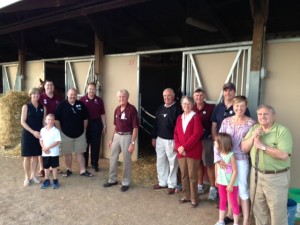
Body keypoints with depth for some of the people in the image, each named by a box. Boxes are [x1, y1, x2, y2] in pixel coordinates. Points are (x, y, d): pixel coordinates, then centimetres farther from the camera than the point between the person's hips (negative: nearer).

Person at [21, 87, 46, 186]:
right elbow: (23, 122, -9)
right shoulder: (26, 107, -4)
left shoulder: (43, 108, 5)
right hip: (28, 134, -3)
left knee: (35, 156, 10)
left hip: (39, 134, 3)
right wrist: (33, 132, -17)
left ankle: (33, 175, 23)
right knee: (27, 156, 3)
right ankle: (27, 177, 15)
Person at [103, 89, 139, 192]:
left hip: (127, 136, -7)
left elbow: (135, 127, -16)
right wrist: (111, 138, 15)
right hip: (117, 136, 7)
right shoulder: (117, 109, 7)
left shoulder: (132, 109, -15)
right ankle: (113, 179, 31)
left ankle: (126, 182, 21)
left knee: (126, 160, 6)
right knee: (113, 158, 14)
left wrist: (132, 142, -19)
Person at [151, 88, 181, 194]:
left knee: (172, 163, 4)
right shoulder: (160, 108, 11)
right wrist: (154, 137, 12)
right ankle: (162, 182, 28)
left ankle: (172, 185, 16)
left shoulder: (176, 109, -10)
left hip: (171, 140, -6)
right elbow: (156, 123, 14)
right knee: (160, 162, 14)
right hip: (160, 139, 7)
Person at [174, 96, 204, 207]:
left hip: (193, 151, -5)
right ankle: (185, 196, 26)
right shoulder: (179, 118, 12)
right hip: (181, 151, 6)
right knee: (183, 175, 13)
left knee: (192, 175, 1)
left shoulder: (196, 117, -7)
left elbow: (196, 135, -16)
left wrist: (185, 147, -17)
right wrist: (178, 146, -7)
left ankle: (194, 198, 14)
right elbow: (176, 133, 9)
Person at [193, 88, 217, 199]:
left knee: (209, 164, 1)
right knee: (198, 163, 15)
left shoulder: (211, 108, -6)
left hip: (207, 139, -4)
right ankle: (200, 186, 28)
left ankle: (213, 188, 14)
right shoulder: (192, 109, 5)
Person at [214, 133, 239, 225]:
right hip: (221, 182, 6)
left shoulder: (231, 155, -21)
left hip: (231, 183, -6)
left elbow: (235, 171, -18)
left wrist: (231, 184, -17)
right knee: (222, 201, 18)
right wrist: (216, 179, 11)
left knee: (234, 203, 9)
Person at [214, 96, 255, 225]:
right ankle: (230, 214, 34)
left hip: (241, 159, -3)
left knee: (242, 189, 2)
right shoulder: (226, 121, -1)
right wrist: (218, 157, -10)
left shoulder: (251, 123, -7)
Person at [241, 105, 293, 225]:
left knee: (278, 212, 9)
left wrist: (263, 146, -22)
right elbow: (244, 148, 3)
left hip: (276, 178, -5)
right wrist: (253, 137, -12)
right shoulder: (254, 128, 5)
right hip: (256, 174, 6)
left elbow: (283, 155, -25)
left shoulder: (283, 131, -14)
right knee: (258, 209, 21)